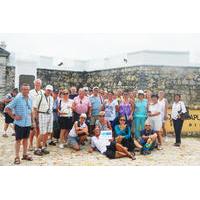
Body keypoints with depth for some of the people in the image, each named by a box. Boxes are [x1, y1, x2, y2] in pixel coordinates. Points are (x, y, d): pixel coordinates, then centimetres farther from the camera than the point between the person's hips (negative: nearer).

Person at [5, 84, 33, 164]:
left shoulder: (30, 99, 8)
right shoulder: (17, 98, -10)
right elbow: (7, 108, -10)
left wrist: (31, 118, 11)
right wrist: (14, 116, -11)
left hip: (28, 123, 5)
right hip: (19, 123, -5)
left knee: (25, 139, 14)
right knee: (18, 139, 3)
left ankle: (25, 154, 27)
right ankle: (17, 157, 13)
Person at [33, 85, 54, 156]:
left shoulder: (51, 98, 15)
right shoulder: (40, 96, -5)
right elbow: (35, 107, -6)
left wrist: (51, 115, 14)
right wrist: (36, 117, -9)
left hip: (50, 115, 7)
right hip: (42, 115, -6)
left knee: (47, 132, 7)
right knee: (42, 133, -9)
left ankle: (43, 147, 20)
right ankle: (37, 149, 2)